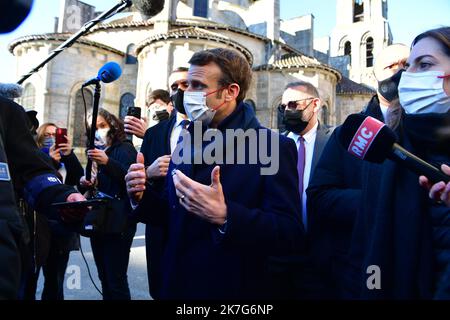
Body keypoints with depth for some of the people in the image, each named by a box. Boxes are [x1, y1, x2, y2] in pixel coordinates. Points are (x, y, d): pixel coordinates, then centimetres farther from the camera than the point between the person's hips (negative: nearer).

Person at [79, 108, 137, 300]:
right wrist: (84, 183, 1)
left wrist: (108, 162, -33)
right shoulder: (97, 150, 16)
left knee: (116, 280, -5)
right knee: (104, 278, 15)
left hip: (117, 223, -7)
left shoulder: (124, 148, -5)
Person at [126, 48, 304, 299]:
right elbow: (176, 215, 10)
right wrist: (142, 196, -7)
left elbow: (291, 234, -23)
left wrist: (224, 216, -34)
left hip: (235, 289, -5)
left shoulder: (273, 147, -16)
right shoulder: (186, 142, 4)